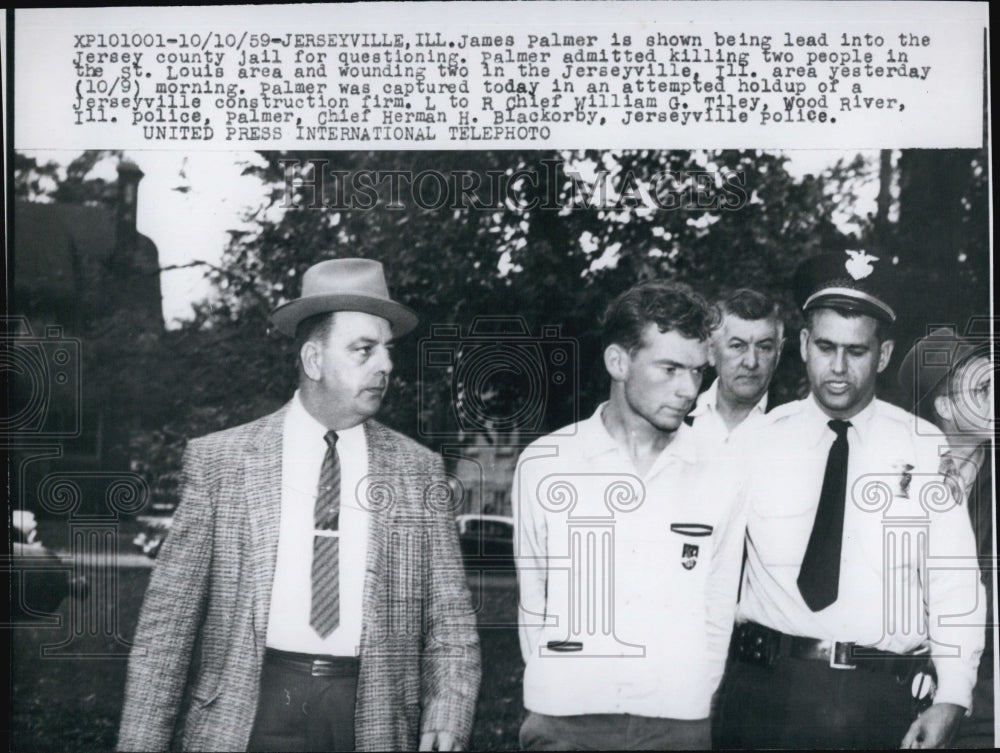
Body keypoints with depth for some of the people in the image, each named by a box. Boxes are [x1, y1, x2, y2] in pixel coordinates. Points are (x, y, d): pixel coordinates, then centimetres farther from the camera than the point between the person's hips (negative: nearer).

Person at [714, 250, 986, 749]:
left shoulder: (927, 449, 4)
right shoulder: (755, 442, 4)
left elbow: (954, 584, 2)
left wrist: (951, 700, -5)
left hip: (886, 699, 0)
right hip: (767, 689, 0)